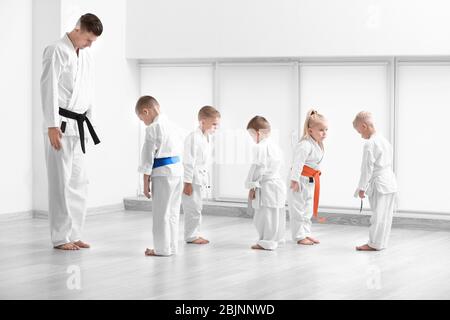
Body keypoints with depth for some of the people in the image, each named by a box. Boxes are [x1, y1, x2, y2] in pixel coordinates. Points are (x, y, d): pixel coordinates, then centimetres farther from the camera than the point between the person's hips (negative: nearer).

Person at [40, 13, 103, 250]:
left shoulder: (87, 57, 14)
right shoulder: (56, 51, -9)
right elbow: (48, 88, -14)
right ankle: (61, 237, 0)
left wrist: (88, 124, 17)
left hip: (79, 126, 8)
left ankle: (73, 234, 16)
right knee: (61, 181, -5)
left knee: (78, 182, 9)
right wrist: (52, 126, -19)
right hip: (61, 125, -7)